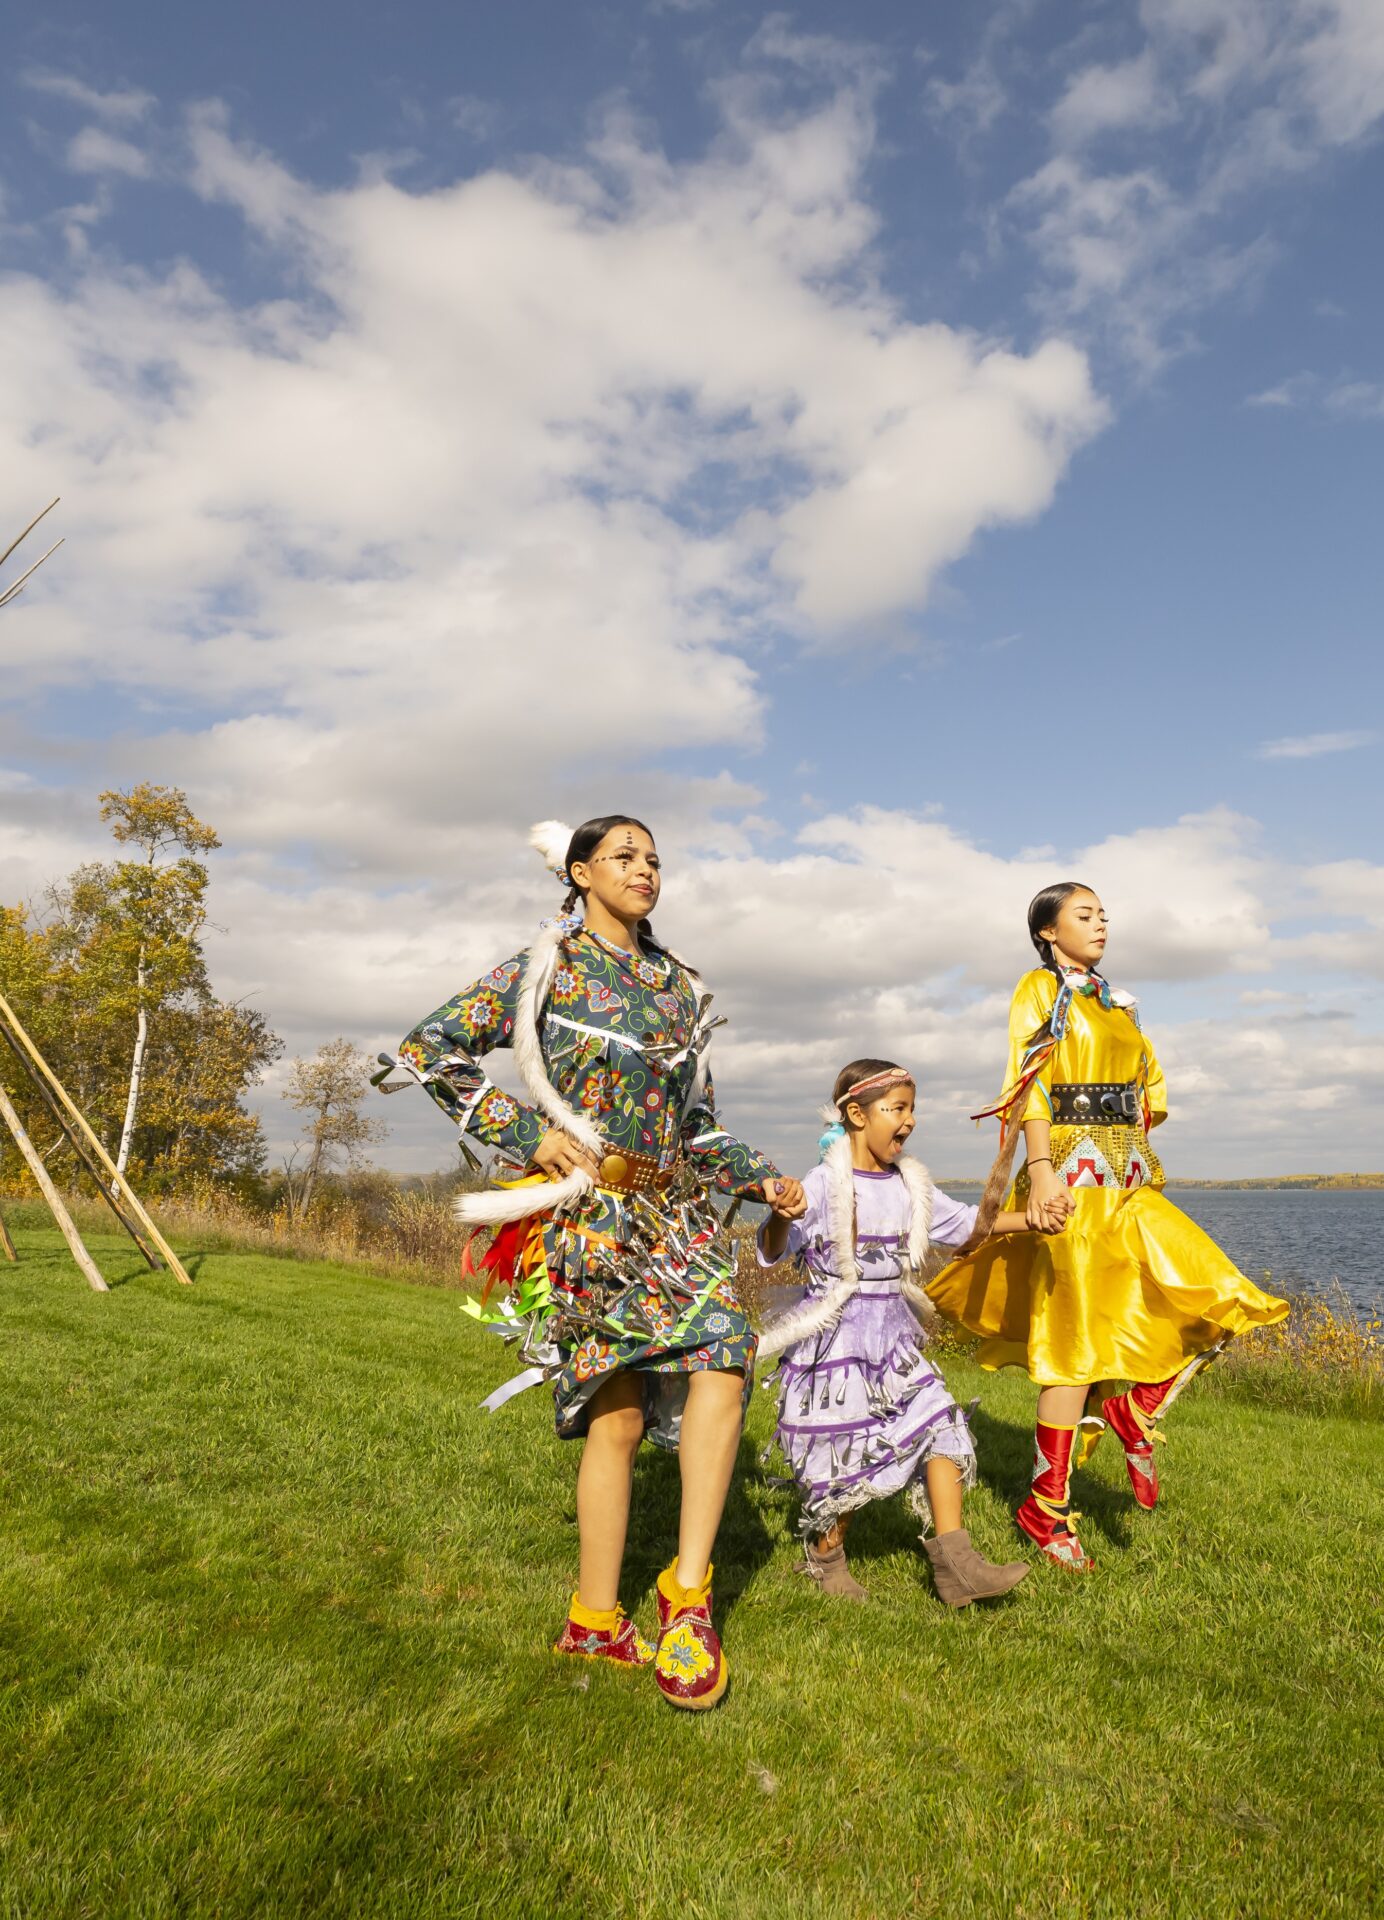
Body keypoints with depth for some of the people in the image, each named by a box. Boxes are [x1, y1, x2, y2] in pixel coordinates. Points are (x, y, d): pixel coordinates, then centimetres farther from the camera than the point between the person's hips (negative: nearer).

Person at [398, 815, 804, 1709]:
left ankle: (688, 1592, -5)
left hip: (674, 1211, 5)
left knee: (724, 1352, -17)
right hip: (585, 1214, -4)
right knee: (618, 1412, -5)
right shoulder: (545, 968, 1)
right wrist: (526, 1132, -9)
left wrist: (762, 1177, 5)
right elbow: (429, 1049, -3)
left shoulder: (680, 986, 15)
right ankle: (596, 1617, 15)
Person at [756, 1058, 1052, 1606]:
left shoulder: (909, 1185, 4)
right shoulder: (824, 1185, -17)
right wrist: (780, 1216, -44)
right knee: (851, 1458, 4)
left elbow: (964, 1223, 17)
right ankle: (825, 1554, 30)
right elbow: (773, 1253, -22)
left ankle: (954, 1561, 6)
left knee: (941, 1425, -4)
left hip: (893, 1338, 6)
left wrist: (1028, 1219, 8)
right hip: (836, 1340, -6)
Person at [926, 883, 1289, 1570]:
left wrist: (1135, 1159, 16)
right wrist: (1041, 1167, -21)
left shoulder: (1119, 1004, 20)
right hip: (1073, 1178, -7)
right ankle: (1046, 1509, 8)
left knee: (1219, 1302, -6)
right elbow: (1030, 1084, -11)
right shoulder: (1040, 991, 0)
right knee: (1080, 1341, -4)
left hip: (1130, 1182, 7)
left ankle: (1132, 1414, 13)